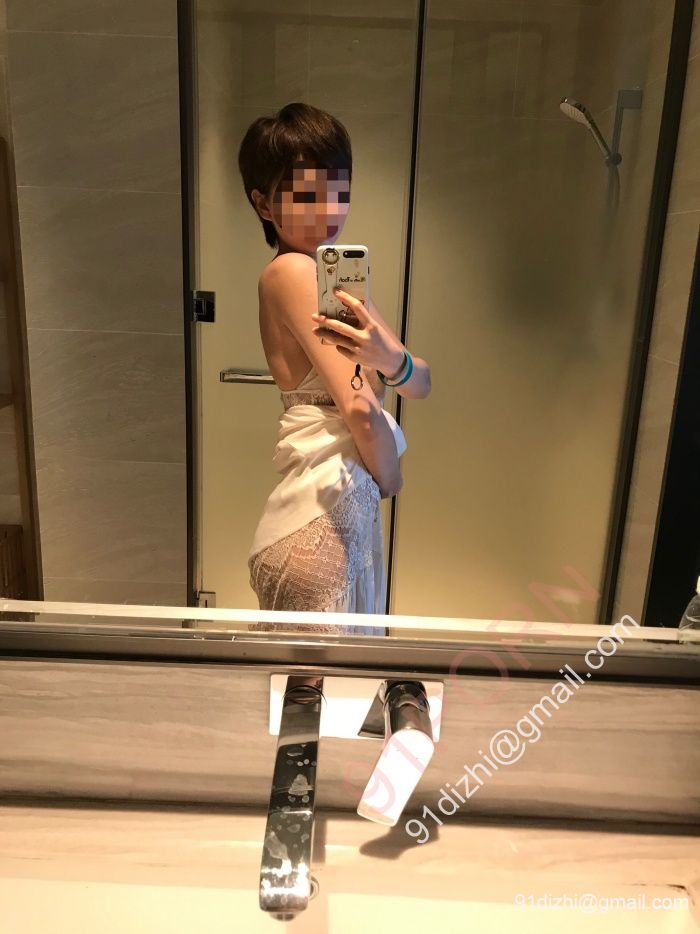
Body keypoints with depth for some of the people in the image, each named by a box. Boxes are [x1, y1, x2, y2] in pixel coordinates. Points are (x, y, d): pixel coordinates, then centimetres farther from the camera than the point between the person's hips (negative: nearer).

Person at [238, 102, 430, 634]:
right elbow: (359, 407, -19)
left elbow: (422, 384, 4)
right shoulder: (290, 271, -13)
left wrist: (390, 359, -18)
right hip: (322, 512, -8)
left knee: (348, 665, 23)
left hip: (353, 509, 8)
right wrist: (388, 476, -2)